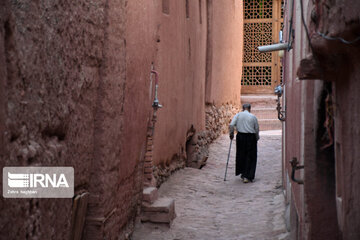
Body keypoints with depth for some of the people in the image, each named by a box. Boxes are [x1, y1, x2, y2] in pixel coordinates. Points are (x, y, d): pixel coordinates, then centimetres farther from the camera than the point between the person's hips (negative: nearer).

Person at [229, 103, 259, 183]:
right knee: (250, 157, 5)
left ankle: (243, 174, 22)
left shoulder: (238, 115, 4)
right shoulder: (253, 117, 2)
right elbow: (257, 129, 5)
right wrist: (257, 138, 20)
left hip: (240, 136, 2)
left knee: (241, 156, 15)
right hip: (251, 137, -2)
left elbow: (231, 125, -5)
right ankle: (247, 176, 0)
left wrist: (231, 134, 5)